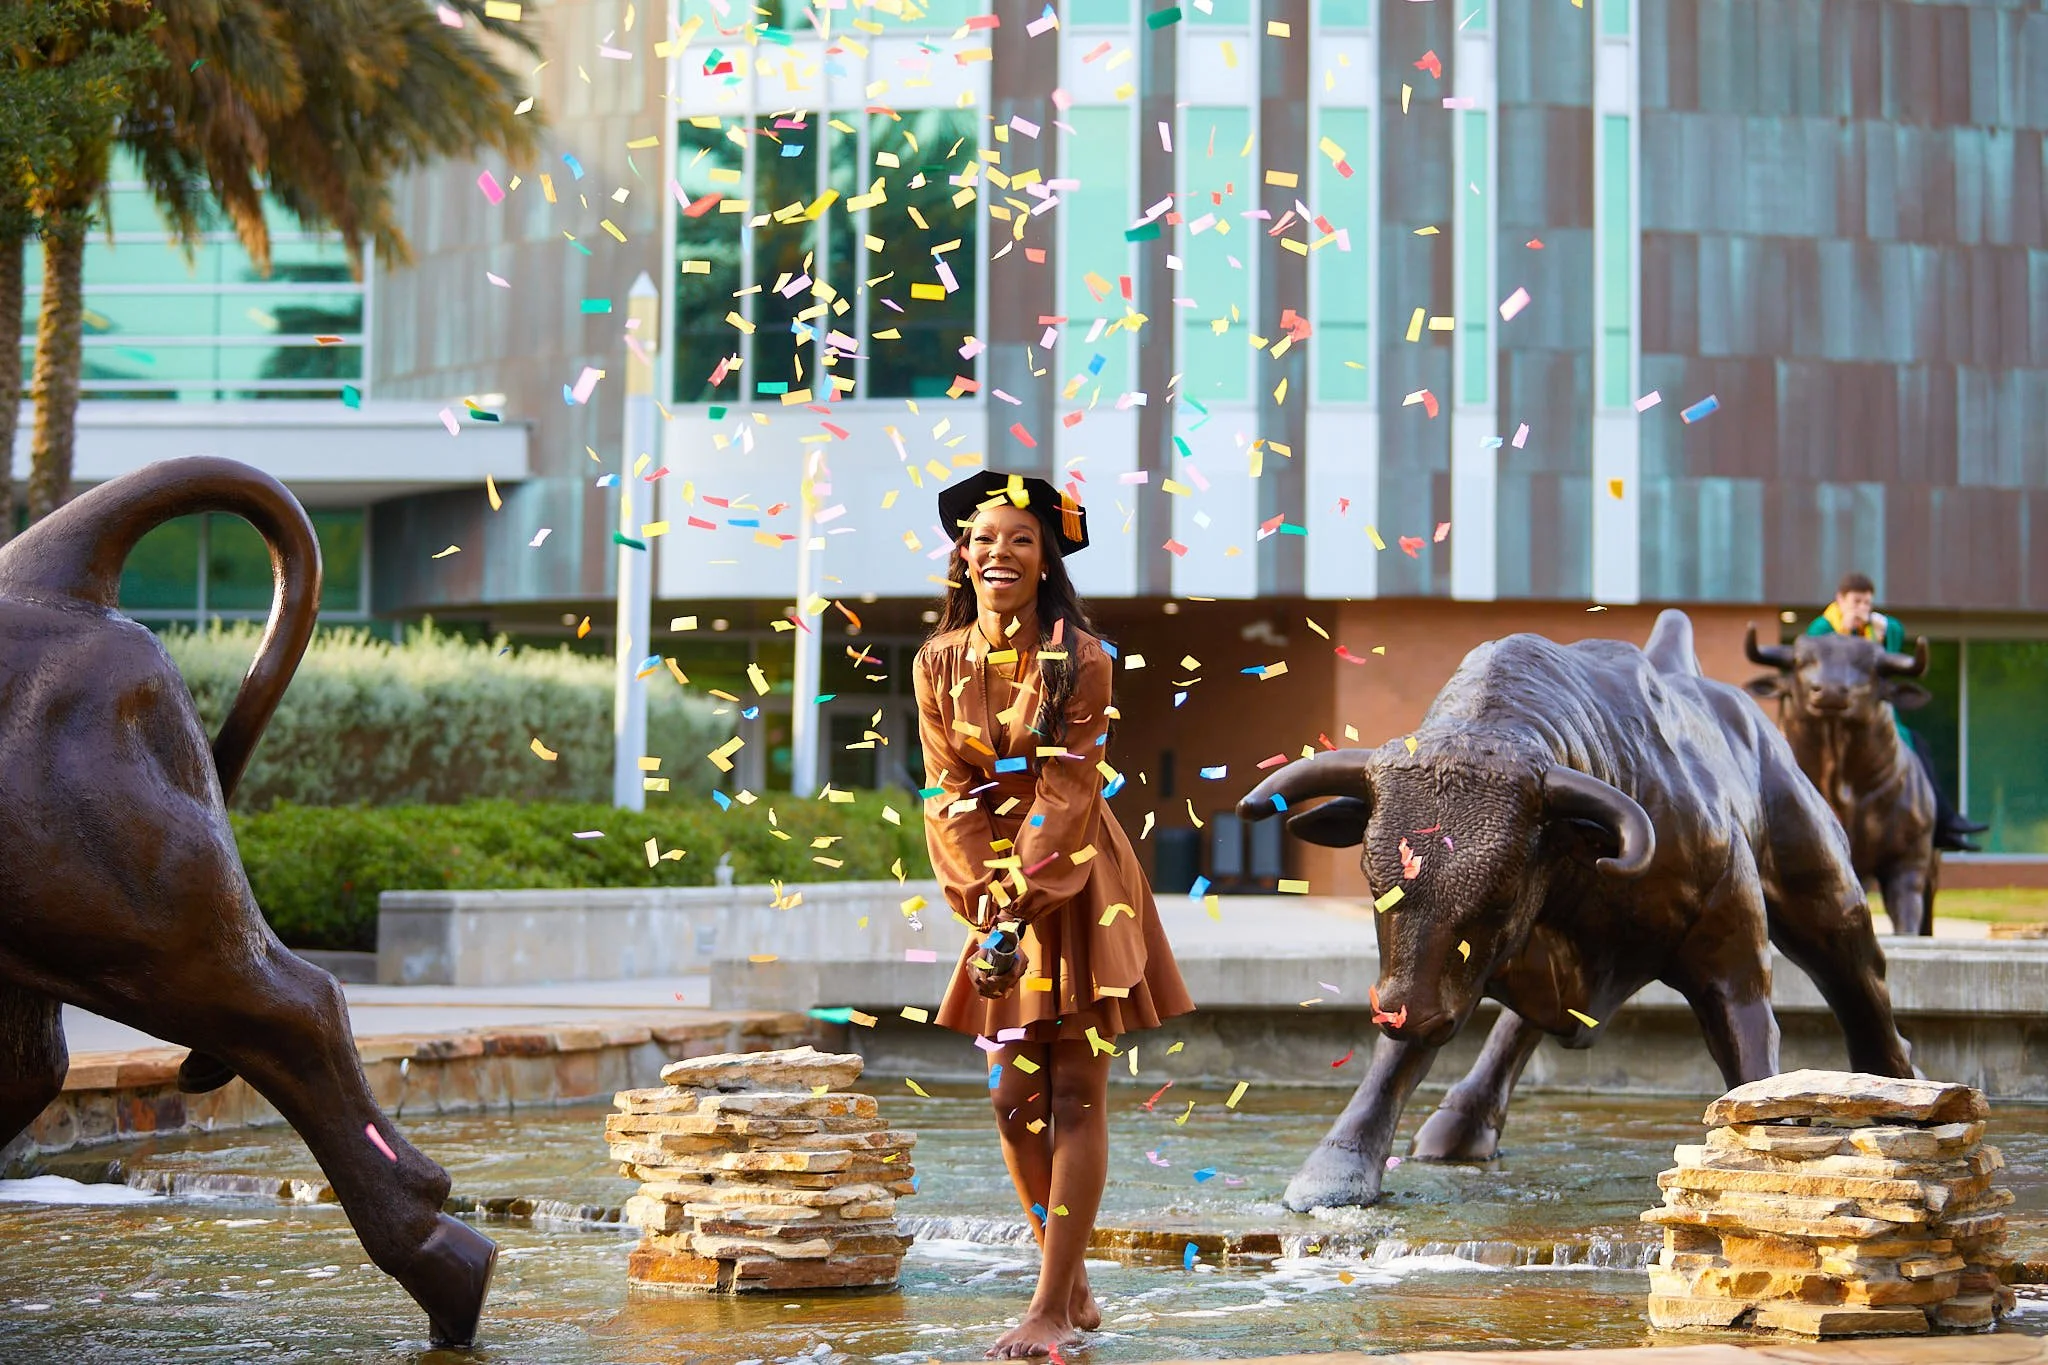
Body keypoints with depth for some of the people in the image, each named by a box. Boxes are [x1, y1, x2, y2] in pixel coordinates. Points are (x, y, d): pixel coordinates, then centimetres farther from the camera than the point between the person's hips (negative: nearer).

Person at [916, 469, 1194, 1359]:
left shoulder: (1082, 660, -11)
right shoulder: (940, 664, 1)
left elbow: (1069, 791, -16)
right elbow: (949, 795, -2)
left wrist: (1022, 902, -24)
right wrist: (991, 901, -16)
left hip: (1078, 888, -4)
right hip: (997, 887, 4)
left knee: (1075, 1097, -5)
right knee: (1014, 1101, 5)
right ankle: (1075, 1292, 17)